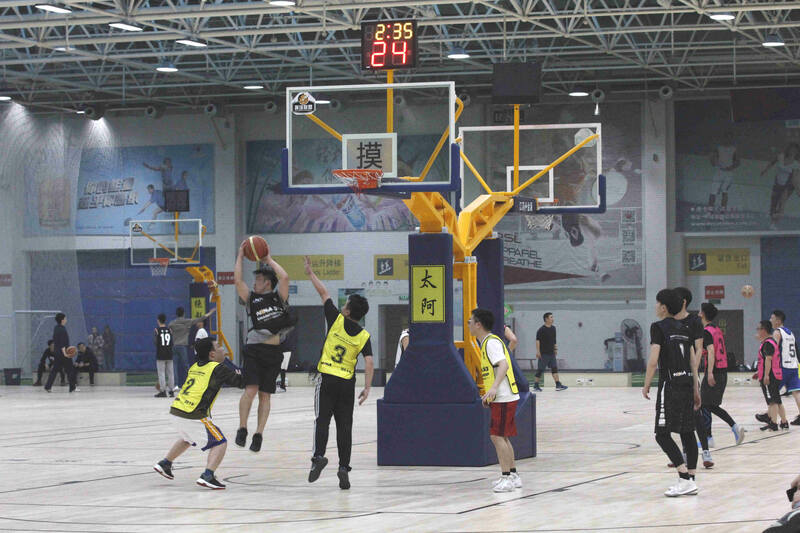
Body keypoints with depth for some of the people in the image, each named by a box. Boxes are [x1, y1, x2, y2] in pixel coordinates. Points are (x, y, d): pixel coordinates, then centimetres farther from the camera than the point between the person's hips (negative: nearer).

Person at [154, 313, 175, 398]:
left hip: (160, 355, -4)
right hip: (169, 354, 4)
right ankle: (171, 390, 10)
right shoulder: (169, 330, 3)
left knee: (161, 373, -2)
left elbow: (155, 342, -10)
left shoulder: (156, 330, -7)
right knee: (170, 373, 9)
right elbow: (172, 343, 6)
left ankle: (163, 391, -7)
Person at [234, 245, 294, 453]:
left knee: (265, 395, 2)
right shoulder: (251, 298, 10)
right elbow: (237, 280, 0)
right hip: (253, 350, 0)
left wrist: (269, 259, 2)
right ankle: (242, 429, -4)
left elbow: (284, 277, -8)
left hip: (273, 352, 0)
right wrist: (240, 256, 4)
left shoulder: (279, 297, 8)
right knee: (250, 389, -14)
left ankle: (258, 434, 6)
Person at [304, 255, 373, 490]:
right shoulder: (364, 336, 1)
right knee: (344, 425, 5)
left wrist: (310, 273, 16)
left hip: (327, 379, -2)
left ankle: (318, 455, -21)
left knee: (322, 420, -1)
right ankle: (344, 467, 0)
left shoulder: (337, 320, -4)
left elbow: (324, 293, 5)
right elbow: (369, 362, -8)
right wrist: (367, 388, -4)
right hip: (347, 383, 2)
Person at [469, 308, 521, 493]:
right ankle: (513, 476, 20)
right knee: (502, 437, 14)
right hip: (501, 398, 10)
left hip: (503, 398, -10)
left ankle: (507, 478, -9)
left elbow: (503, 365, -28)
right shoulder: (487, 342, 17)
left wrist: (494, 388, -40)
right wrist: (489, 394, 29)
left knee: (497, 436, -10)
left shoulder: (491, 342, -14)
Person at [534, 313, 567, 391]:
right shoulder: (541, 330, -12)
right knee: (540, 369, -2)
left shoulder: (553, 328, 10)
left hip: (551, 353, 7)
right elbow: (537, 340, -14)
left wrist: (555, 349, 20)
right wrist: (538, 351, -19)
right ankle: (536, 386, 7)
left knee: (554, 368, 3)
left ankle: (558, 385, 2)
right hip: (543, 353, -7)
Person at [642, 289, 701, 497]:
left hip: (670, 384, -7)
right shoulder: (684, 329, 13)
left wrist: (646, 385, -3)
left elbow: (653, 360, -13)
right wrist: (695, 389, 18)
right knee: (687, 432, 10)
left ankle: (685, 478, -15)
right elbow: (693, 361, 14)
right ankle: (690, 481, 11)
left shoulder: (658, 327, -7)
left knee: (662, 434, -5)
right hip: (687, 382, 7)